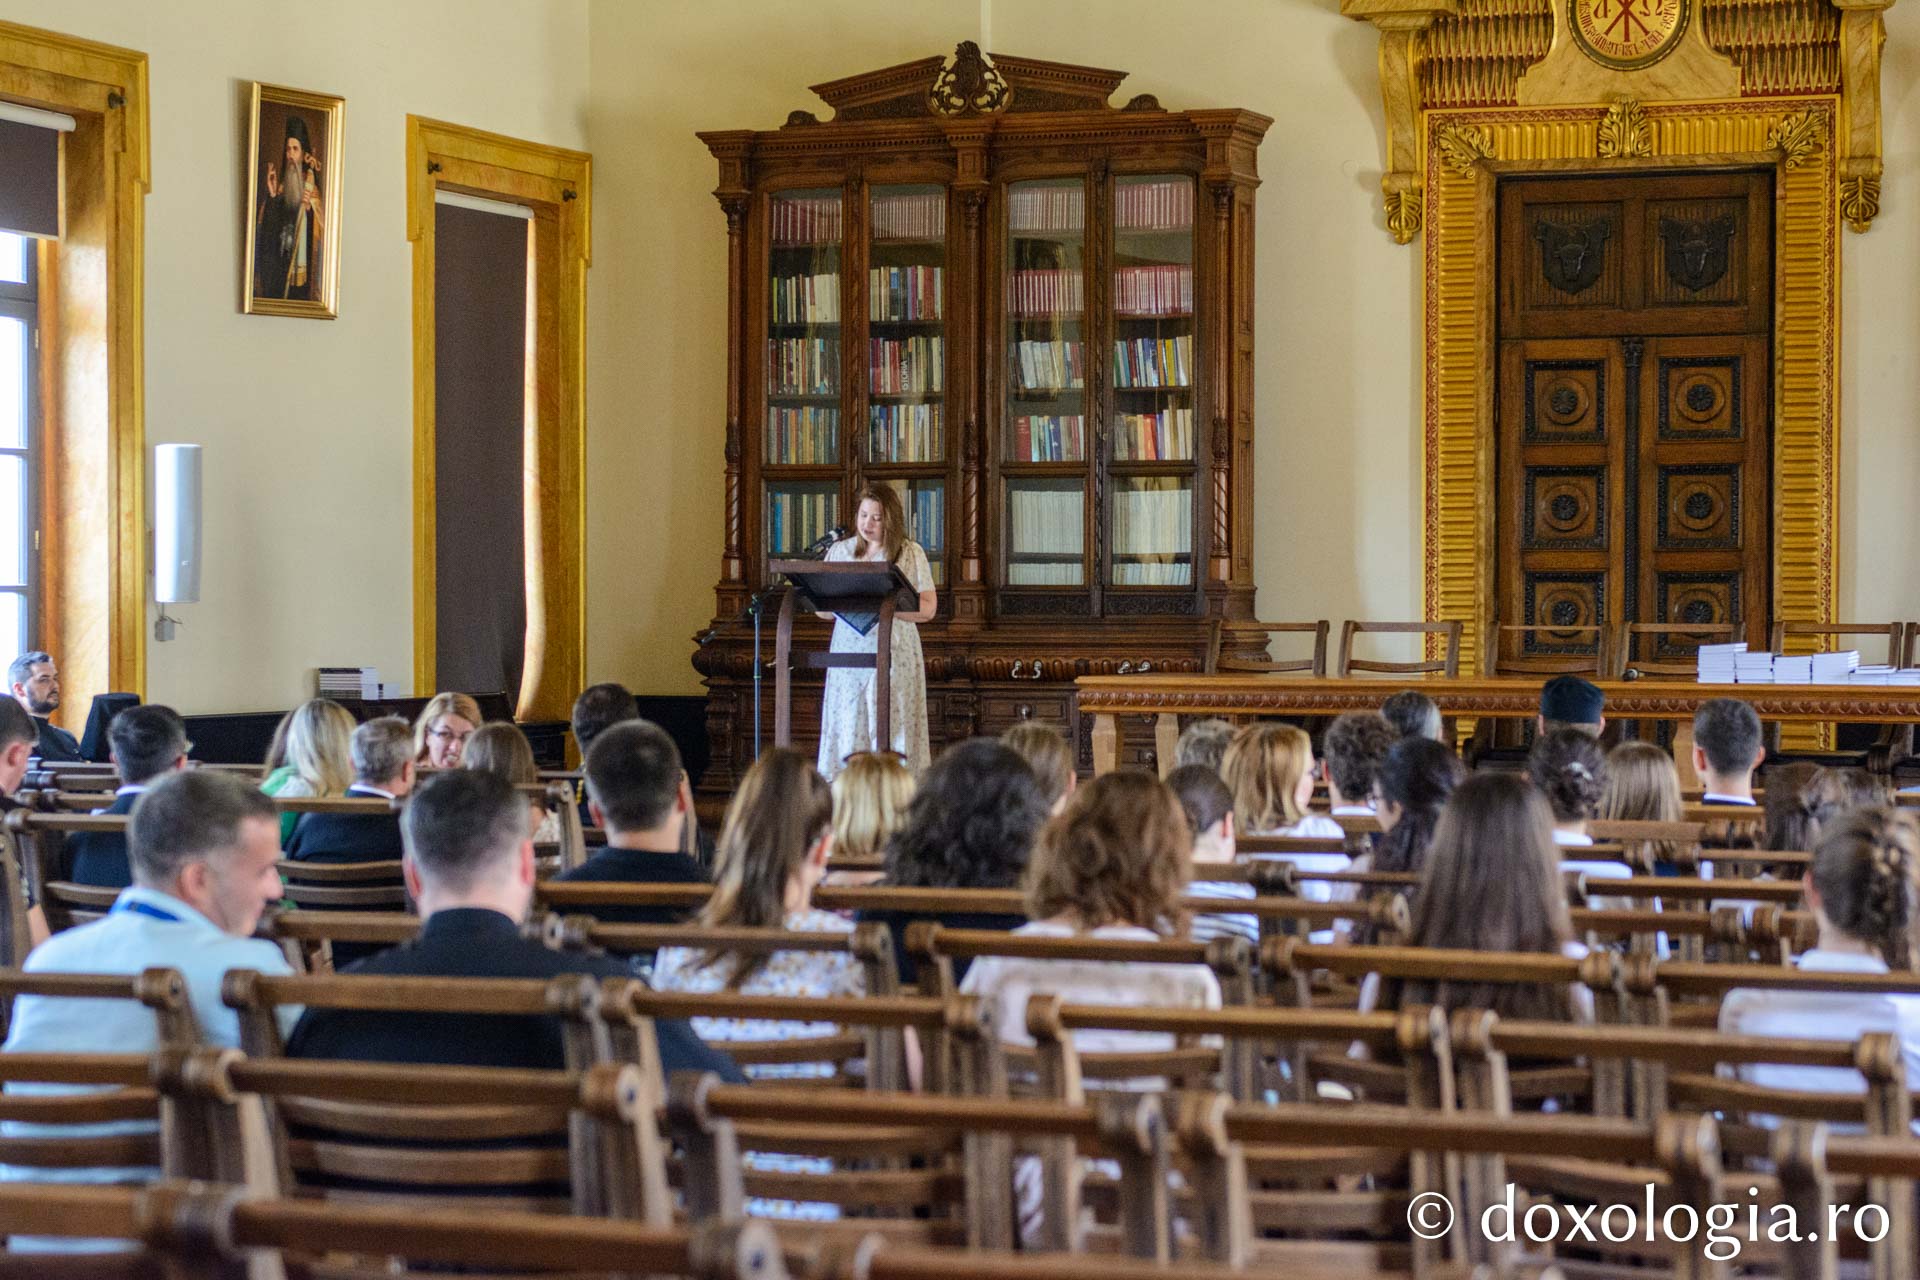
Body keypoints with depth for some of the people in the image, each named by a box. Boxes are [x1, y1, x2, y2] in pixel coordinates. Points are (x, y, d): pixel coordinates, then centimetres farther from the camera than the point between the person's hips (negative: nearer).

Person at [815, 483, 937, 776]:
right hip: (848, 652, 3)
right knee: (847, 733, -2)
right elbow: (823, 610, 13)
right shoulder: (839, 551, 13)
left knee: (890, 732, -8)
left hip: (894, 653, -3)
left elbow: (927, 609, -2)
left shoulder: (910, 554, 4)